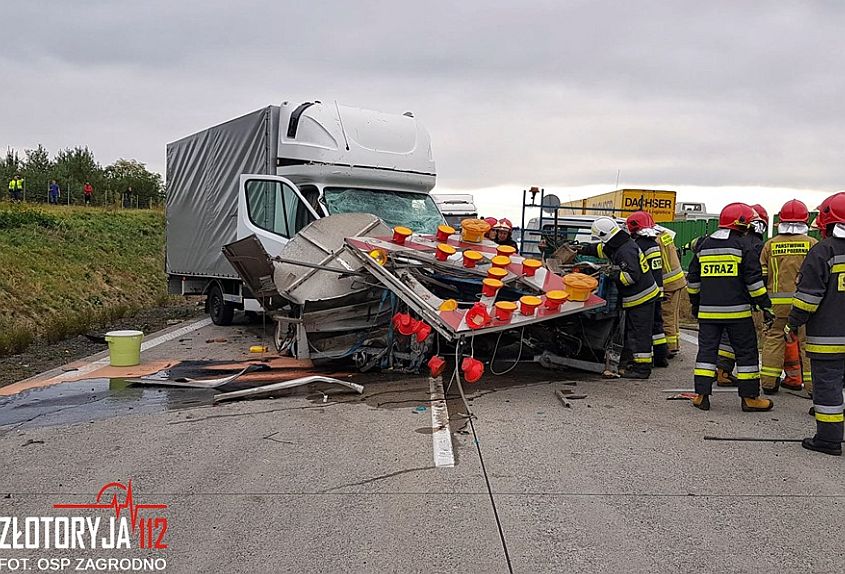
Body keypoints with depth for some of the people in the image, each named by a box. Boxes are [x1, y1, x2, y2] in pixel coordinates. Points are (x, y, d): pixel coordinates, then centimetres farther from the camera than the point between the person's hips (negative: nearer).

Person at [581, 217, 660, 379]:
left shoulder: (625, 250, -22)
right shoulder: (617, 246, 10)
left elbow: (632, 275, -28)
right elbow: (601, 249, 29)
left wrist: (612, 275, -18)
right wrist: (582, 249, 30)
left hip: (641, 298, -11)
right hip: (636, 298, 11)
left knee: (639, 333, -6)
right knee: (631, 331, 17)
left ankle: (642, 368, -1)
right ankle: (636, 363, 24)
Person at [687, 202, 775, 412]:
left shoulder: (704, 244, 12)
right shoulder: (743, 245, -4)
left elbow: (693, 278, 17)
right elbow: (754, 279, -8)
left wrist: (695, 303, 27)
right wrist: (765, 305, -2)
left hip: (708, 310, 4)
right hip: (737, 310, -4)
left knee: (707, 350, 8)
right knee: (746, 351, 6)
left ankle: (701, 395, 4)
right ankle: (749, 397, 10)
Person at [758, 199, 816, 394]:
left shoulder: (770, 245, 3)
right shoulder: (812, 244, -1)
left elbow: (762, 276, 5)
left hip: (777, 302, 1)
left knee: (774, 339, 8)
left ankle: (769, 382, 11)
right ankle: (812, 384, 8)